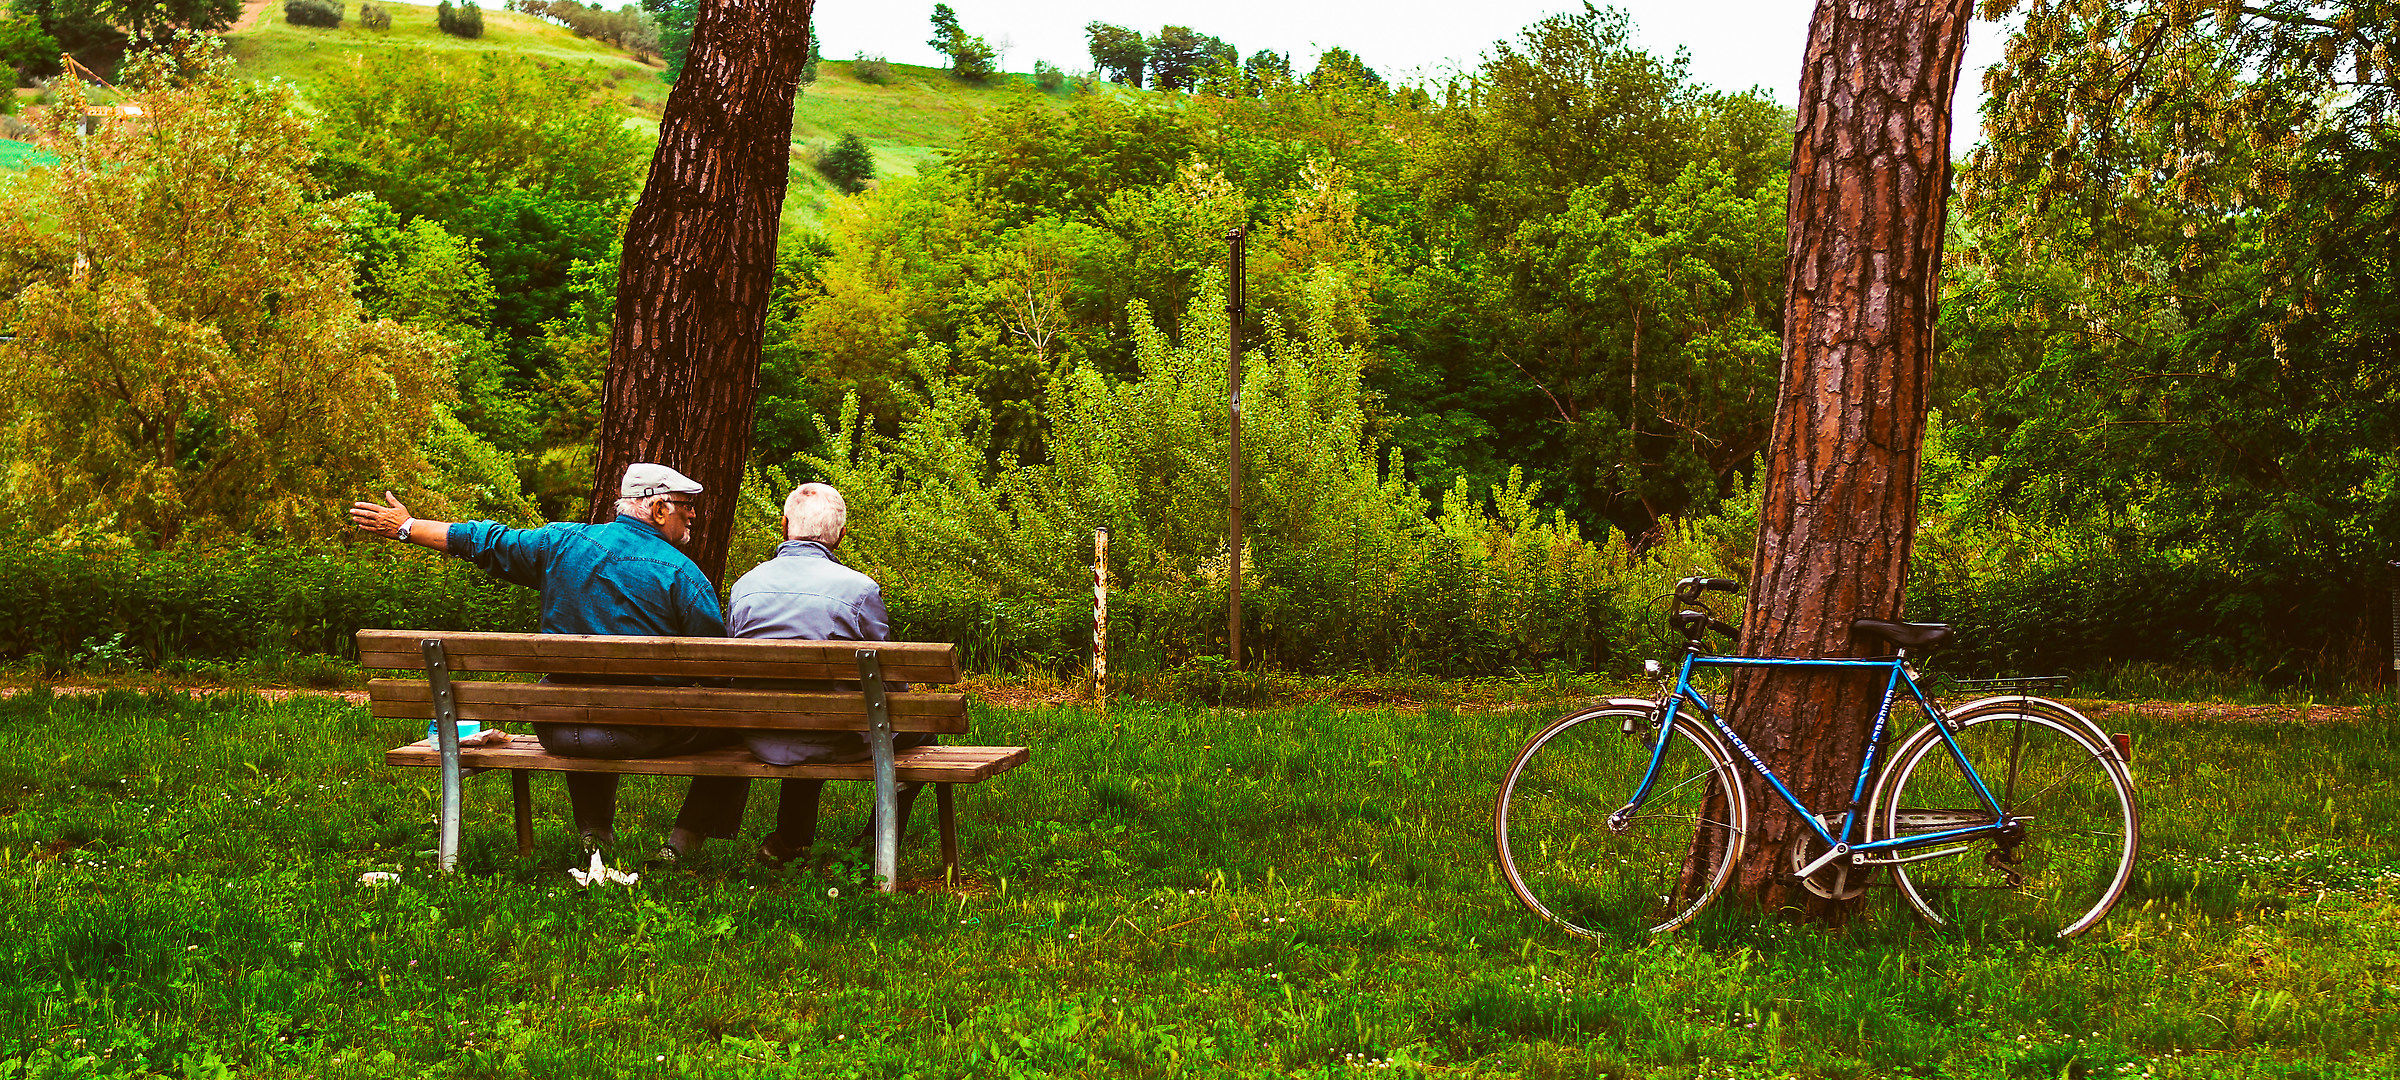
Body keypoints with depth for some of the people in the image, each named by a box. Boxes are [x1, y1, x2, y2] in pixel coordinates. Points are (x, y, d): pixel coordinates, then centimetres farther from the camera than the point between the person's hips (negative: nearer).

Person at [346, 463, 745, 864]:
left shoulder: (561, 541, 3)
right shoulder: (684, 575, -9)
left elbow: (486, 542, 14)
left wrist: (406, 528, 28)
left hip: (560, 732, 5)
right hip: (651, 737, -5)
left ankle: (594, 832, 36)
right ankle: (685, 840, 11)